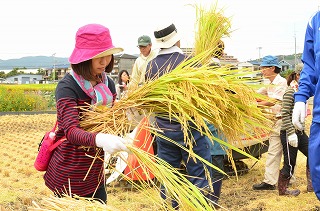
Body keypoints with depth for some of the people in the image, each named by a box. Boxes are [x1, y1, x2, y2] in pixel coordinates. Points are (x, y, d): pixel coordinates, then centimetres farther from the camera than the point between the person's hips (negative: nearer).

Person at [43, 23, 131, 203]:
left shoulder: (108, 84, 2)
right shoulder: (67, 87, -18)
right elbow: (71, 131, -29)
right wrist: (100, 139, -49)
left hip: (95, 171, 6)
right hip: (70, 174, -6)